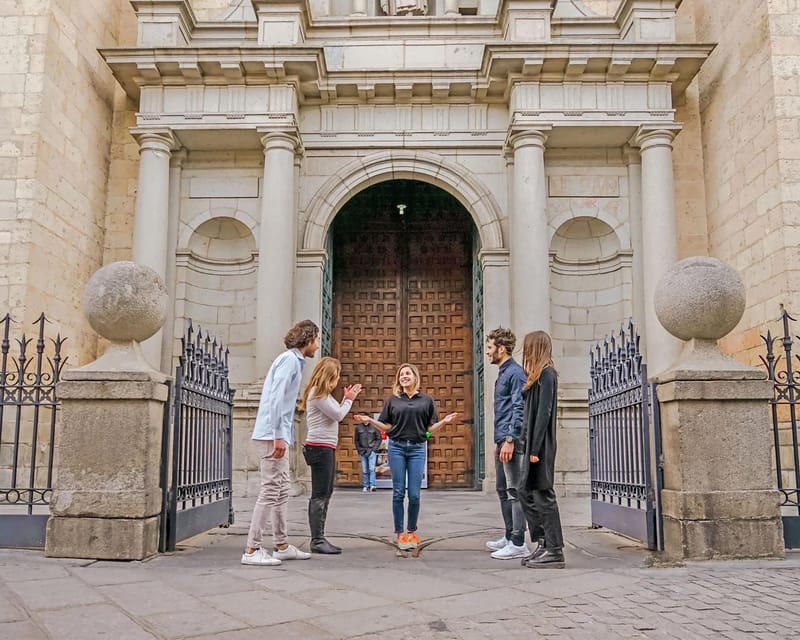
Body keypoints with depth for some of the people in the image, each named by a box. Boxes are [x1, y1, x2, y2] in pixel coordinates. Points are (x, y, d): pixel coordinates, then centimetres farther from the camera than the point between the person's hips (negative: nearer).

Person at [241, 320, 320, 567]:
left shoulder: (293, 360, 18)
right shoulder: (290, 359, -10)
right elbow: (276, 398, -20)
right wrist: (279, 436, -23)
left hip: (276, 435, 10)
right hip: (272, 435, -10)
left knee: (281, 491, 13)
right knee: (271, 491, -8)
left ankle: (281, 545, 20)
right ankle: (252, 550, -4)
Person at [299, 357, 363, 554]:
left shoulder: (321, 394, 20)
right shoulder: (318, 394, -11)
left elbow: (336, 415, 17)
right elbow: (338, 415, -14)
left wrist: (347, 399, 14)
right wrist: (349, 399, 1)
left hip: (326, 448, 11)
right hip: (320, 447, -11)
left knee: (325, 494, 12)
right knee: (319, 495, -8)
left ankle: (319, 538, 16)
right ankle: (317, 541, -5)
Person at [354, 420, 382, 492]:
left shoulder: (374, 427, 0)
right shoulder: (358, 427, 6)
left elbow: (379, 439, 2)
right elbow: (356, 440, 13)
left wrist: (374, 449, -7)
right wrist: (359, 450, 2)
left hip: (372, 451, -2)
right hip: (362, 452, 2)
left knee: (372, 468, -14)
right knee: (364, 470, 5)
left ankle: (372, 485, -18)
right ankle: (365, 486, 11)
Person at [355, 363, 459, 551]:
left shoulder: (427, 400, 9)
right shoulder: (392, 400, 9)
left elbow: (431, 429, 8)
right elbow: (387, 427, 8)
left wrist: (445, 421, -9)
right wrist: (369, 420, -6)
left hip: (417, 449, 0)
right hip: (396, 447, 0)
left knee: (414, 494, -1)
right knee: (398, 492, 1)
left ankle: (412, 531, 16)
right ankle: (400, 533, 10)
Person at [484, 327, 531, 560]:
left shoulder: (515, 373, -11)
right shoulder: (503, 373, 18)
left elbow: (518, 409, -18)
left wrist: (510, 440, -22)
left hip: (511, 440, -10)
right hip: (502, 440, 10)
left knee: (515, 491, -6)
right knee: (502, 489, 15)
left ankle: (518, 543, -2)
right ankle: (510, 537, 24)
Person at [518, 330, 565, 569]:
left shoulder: (546, 374, -12)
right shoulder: (538, 375, 17)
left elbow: (544, 413, -18)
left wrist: (535, 449, -20)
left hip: (540, 446, -10)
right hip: (533, 444, 10)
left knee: (543, 495, -5)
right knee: (526, 491, 11)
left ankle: (555, 552, 1)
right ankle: (546, 543, 17)